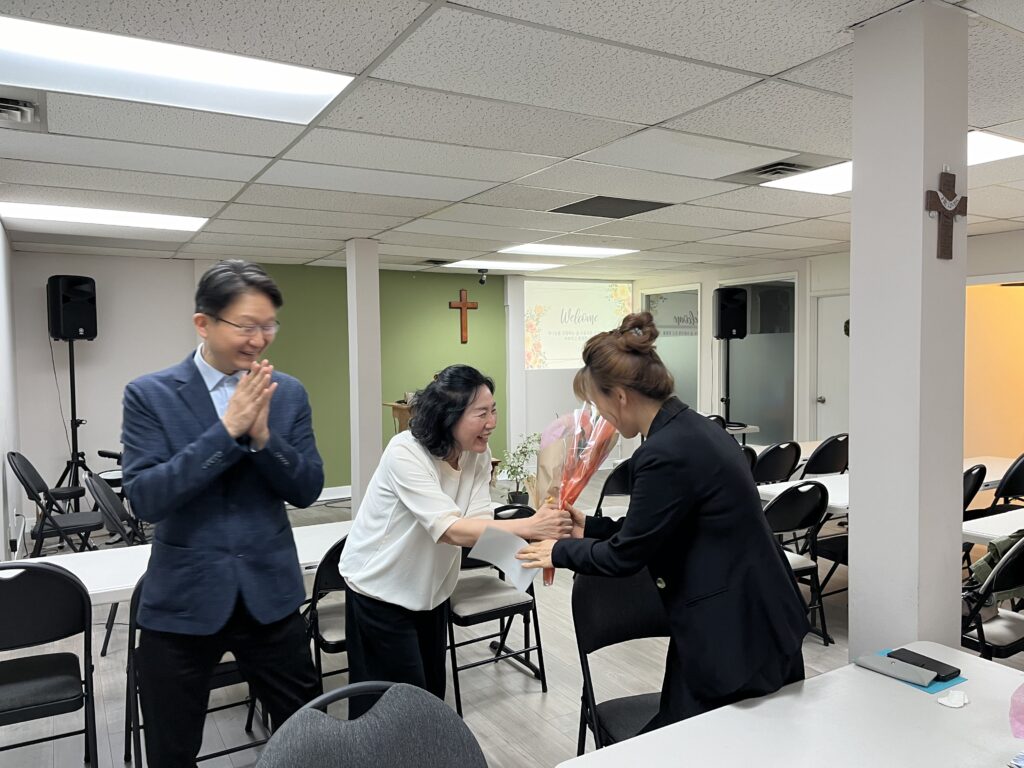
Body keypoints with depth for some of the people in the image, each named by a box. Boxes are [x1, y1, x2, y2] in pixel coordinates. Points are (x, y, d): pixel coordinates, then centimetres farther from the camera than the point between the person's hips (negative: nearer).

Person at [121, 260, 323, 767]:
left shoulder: (288, 393, 0)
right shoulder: (150, 395, -7)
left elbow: (307, 491, -3)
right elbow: (144, 498, -16)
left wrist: (263, 436, -20)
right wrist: (228, 430, -24)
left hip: (270, 593, 2)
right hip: (182, 600, -1)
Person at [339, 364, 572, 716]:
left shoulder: (478, 454, -9)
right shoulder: (405, 453, -29)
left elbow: (477, 522, -19)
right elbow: (451, 530, -36)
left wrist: (539, 530, -36)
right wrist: (529, 526, -43)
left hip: (430, 589, 6)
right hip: (381, 591, -6)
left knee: (431, 693, 18)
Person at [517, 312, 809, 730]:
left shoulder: (666, 453, -24)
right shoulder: (692, 428, 5)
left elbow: (626, 555, -14)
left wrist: (561, 551, 2)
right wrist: (591, 528, 18)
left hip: (733, 632, -9)